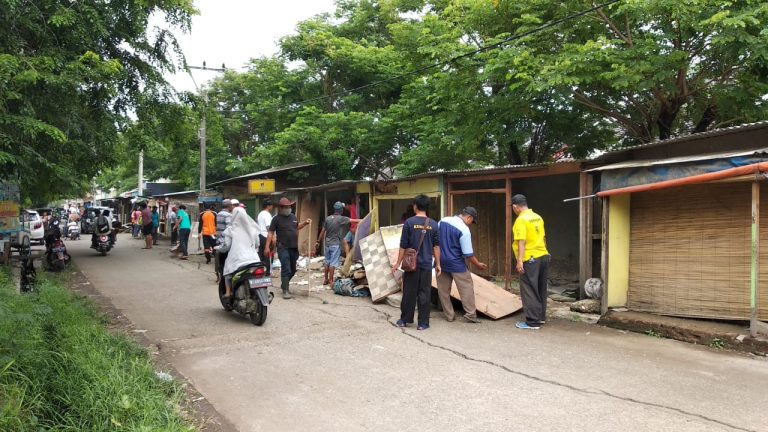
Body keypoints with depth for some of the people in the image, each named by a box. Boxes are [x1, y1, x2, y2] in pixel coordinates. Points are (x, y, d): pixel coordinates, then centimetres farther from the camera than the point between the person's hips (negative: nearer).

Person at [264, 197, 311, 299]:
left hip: (294, 248, 6)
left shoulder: (293, 216, 11)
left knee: (293, 270, 16)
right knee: (286, 269, -11)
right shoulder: (277, 219, -6)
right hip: (283, 248, -6)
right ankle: (285, 291, -6)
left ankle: (284, 284, 36)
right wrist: (267, 246, -16)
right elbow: (271, 233, -9)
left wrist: (305, 223, 12)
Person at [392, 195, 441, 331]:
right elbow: (436, 246, 3)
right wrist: (437, 264, 11)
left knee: (409, 293, 9)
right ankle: (423, 323, 8)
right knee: (424, 294, 6)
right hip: (426, 265, 1)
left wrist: (398, 263, 3)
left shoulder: (409, 222, -6)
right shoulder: (433, 224, 1)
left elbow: (403, 245, -5)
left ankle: (404, 320, 19)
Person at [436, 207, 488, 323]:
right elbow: (468, 254, -14)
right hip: (456, 264, -6)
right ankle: (471, 315, 6)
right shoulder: (464, 229, -17)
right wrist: (478, 264, 1)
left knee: (443, 290, 13)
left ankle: (449, 315, 19)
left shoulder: (443, 220, 2)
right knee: (466, 288, 5)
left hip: (441, 262, 6)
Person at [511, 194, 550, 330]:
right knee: (540, 289, 17)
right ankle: (541, 316, 27)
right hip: (543, 256, 9)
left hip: (531, 259, -9)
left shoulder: (521, 220, -14)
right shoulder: (538, 217, 11)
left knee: (529, 291, -3)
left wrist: (519, 261, -21)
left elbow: (521, 242, -20)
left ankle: (532, 322, -2)